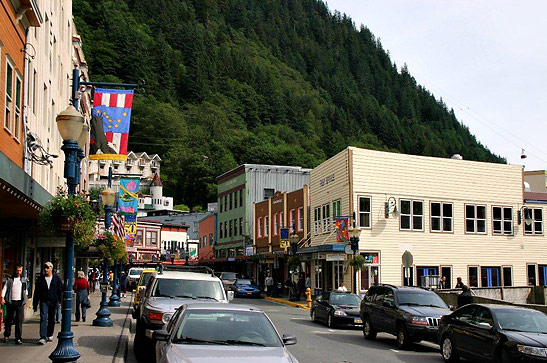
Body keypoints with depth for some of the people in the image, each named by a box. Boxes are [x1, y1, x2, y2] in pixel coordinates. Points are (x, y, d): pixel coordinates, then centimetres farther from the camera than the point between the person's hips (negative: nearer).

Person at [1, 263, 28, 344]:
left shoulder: (24, 280, 12)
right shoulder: (10, 280, 7)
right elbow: (4, 288, 1)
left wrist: (25, 297, 13)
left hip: (20, 302, 0)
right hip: (11, 302, 0)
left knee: (19, 320, -6)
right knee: (9, 319, 7)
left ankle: (18, 338, -6)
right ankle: (6, 335, 24)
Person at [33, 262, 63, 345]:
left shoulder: (57, 278, 2)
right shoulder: (40, 278, 4)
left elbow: (60, 290, 3)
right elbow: (36, 292, 7)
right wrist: (35, 304, 4)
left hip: (53, 301, 1)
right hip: (44, 301, -1)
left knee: (52, 319, 11)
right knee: (43, 318, -13)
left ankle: (50, 335, 29)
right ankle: (43, 337, -18)